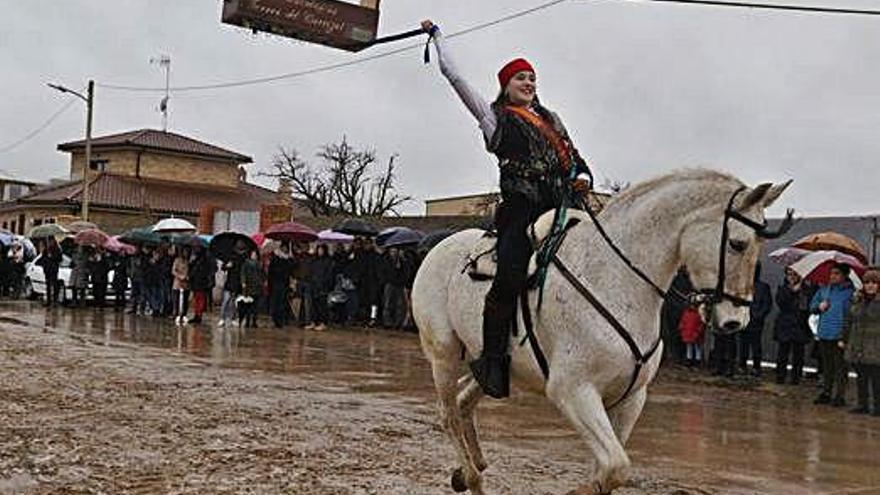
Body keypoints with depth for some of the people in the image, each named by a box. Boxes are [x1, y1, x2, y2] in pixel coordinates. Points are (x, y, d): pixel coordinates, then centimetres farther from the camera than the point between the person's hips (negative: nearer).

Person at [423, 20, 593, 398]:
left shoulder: (551, 119, 29)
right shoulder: (495, 118, 14)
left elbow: (577, 160, 28)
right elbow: (453, 76, 13)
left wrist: (582, 179, 4)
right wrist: (436, 36, 23)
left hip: (561, 208, 6)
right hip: (521, 210, -5)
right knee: (510, 277, -27)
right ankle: (492, 361, -19)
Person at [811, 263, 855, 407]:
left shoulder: (849, 292, -8)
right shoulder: (824, 290, 12)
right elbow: (812, 306, 20)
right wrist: (819, 306, -4)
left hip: (839, 337, -6)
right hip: (824, 335, 6)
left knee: (840, 367, 1)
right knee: (827, 367, 15)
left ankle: (839, 396, 8)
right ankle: (826, 393, 24)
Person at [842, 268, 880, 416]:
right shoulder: (858, 300, 11)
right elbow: (848, 321, 17)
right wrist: (844, 339, 15)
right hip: (857, 347, 5)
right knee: (861, 377, 12)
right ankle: (863, 404, 20)